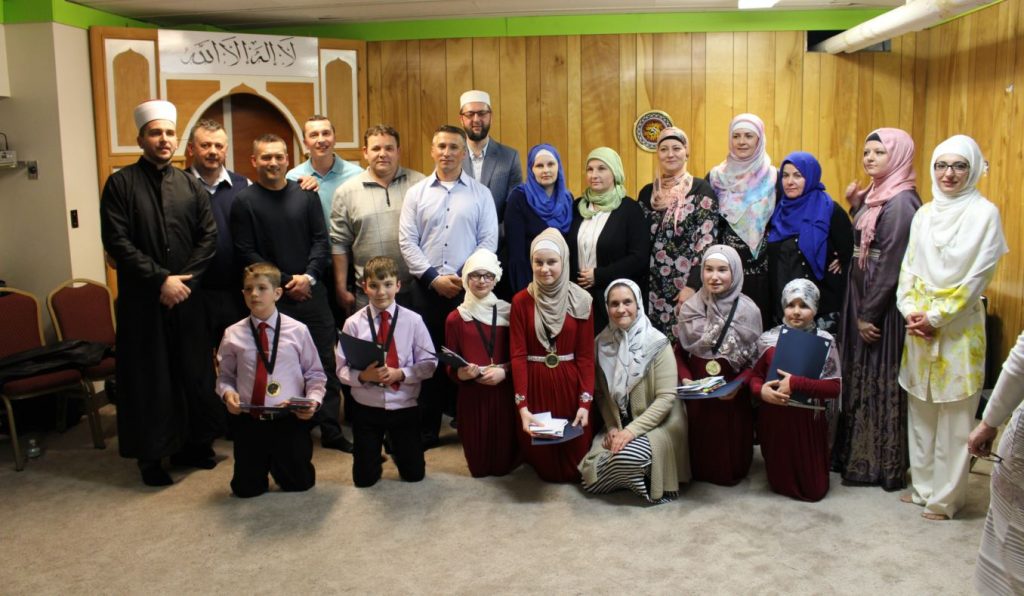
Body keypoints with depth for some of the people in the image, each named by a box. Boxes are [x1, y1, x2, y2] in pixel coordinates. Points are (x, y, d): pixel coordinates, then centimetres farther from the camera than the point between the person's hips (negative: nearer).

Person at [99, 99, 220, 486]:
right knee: (148, 376, 4)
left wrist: (185, 279, -9)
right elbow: (116, 241, -9)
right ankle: (151, 455, 15)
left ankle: (193, 444, 22)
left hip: (187, 297, 3)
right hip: (141, 299, -3)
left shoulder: (190, 186, 9)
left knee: (194, 372, 7)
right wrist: (160, 279, -15)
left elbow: (209, 237, 4)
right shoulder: (120, 184, -1)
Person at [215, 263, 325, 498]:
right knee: (246, 489, 8)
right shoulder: (233, 335, 0)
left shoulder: (297, 331, -4)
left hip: (290, 420, -1)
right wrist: (227, 392, -12)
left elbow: (315, 373, 3)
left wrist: (313, 399, -14)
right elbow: (225, 375, 9)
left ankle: (280, 464, 42)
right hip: (248, 421, 1)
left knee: (299, 484, 8)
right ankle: (263, 462, 42)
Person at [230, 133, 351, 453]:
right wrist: (286, 282, -10)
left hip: (312, 292, 2)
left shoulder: (306, 195, 7)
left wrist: (308, 277, -10)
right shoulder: (244, 202, 1)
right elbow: (246, 253, -4)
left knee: (325, 362, 3)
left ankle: (331, 430, 12)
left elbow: (321, 240, 5)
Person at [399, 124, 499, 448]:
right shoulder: (416, 193, 8)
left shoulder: (480, 193, 6)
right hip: (426, 288, 1)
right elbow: (407, 242, 2)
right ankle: (427, 429, 15)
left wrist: (465, 277, -10)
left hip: (469, 288, -1)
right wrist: (434, 278, -8)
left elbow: (489, 241, 0)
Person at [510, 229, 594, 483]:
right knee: (540, 452, 7)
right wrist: (522, 405, -18)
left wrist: (585, 401, -14)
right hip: (535, 384, 0)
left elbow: (586, 355, -4)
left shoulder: (581, 300, -2)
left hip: (570, 383, 0)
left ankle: (572, 476, 37)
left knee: (575, 452, 4)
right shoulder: (521, 301, -3)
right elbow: (518, 355, -9)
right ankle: (546, 475, 40)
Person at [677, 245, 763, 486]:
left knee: (731, 443, 8)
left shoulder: (748, 310, -7)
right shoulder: (691, 307, -3)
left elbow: (756, 360, -4)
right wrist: (685, 378, -12)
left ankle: (731, 474, 34)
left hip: (732, 395, -1)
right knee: (699, 442, 9)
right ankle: (699, 473, 34)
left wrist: (738, 384, -20)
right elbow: (681, 352, 5)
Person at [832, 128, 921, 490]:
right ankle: (855, 454, 29)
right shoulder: (875, 195, 11)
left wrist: (870, 314, -17)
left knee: (881, 382, 1)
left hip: (883, 306, -9)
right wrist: (857, 206, 2)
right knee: (859, 378, 16)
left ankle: (882, 465, 15)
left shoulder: (900, 202, -16)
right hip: (860, 299, 9)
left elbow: (892, 264, -19)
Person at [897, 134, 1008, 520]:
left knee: (954, 417, 1)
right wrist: (910, 310, -5)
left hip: (959, 327, -5)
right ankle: (922, 485, 26)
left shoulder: (984, 213, -6)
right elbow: (909, 267, 10)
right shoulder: (924, 214, 10)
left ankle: (946, 497, 13)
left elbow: (977, 276, -11)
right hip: (919, 326, 5)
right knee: (920, 410, 12)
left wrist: (937, 316, -12)